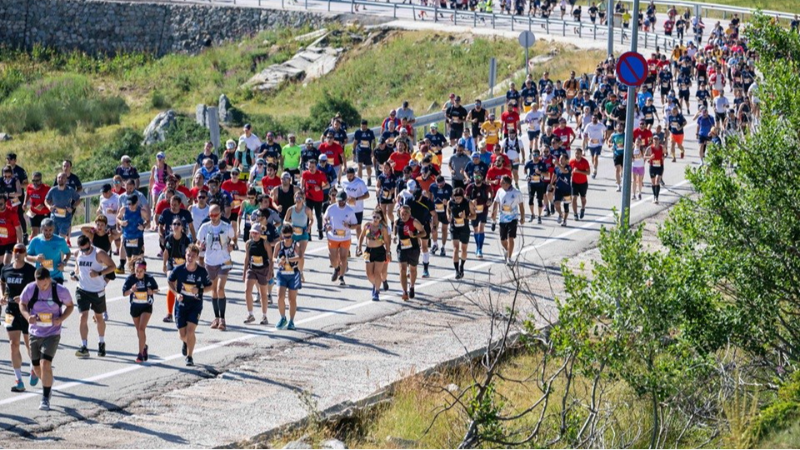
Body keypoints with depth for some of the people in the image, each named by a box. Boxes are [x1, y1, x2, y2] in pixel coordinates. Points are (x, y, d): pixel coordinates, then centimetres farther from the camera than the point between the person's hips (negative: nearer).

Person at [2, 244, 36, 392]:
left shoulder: (31, 270, -10)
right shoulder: (6, 269, 2)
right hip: (11, 311, 3)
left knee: (30, 344, 8)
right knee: (14, 344, -4)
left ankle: (34, 370, 38)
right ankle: (18, 381, -1)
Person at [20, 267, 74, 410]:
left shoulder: (60, 291, -14)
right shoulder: (30, 289, -11)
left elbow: (70, 306, 2)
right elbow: (22, 304, 5)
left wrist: (61, 319, -15)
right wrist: (28, 316, -16)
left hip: (52, 334, -3)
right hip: (35, 333, 3)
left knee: (45, 364, -17)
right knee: (37, 367, 13)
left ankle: (45, 399, -7)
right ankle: (48, 385, 45)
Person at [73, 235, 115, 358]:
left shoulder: (99, 254, -14)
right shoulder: (78, 254, 0)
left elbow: (112, 266, -12)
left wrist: (99, 273, -24)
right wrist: (75, 274, 0)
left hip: (97, 291, -2)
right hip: (82, 290, 2)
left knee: (99, 317, 14)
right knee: (83, 317, -10)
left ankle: (101, 343, 34)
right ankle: (84, 347, -10)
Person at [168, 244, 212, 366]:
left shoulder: (202, 271, -10)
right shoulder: (179, 269, -9)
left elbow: (210, 286, 2)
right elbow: (170, 281, 7)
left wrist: (200, 290, -17)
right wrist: (176, 293, -9)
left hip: (195, 305, -1)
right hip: (181, 304, 1)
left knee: (190, 331, -16)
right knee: (183, 335, 7)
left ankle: (189, 356, -2)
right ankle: (186, 343, 45)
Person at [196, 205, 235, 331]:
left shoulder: (227, 227, -4)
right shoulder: (205, 227, -1)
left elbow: (232, 239, 12)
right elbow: (199, 242, 8)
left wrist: (231, 245, -9)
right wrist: (200, 246, -15)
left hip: (224, 262, -3)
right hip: (210, 262, 3)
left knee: (220, 289, -14)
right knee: (213, 290, 11)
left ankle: (222, 319, -10)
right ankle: (216, 318, 22)